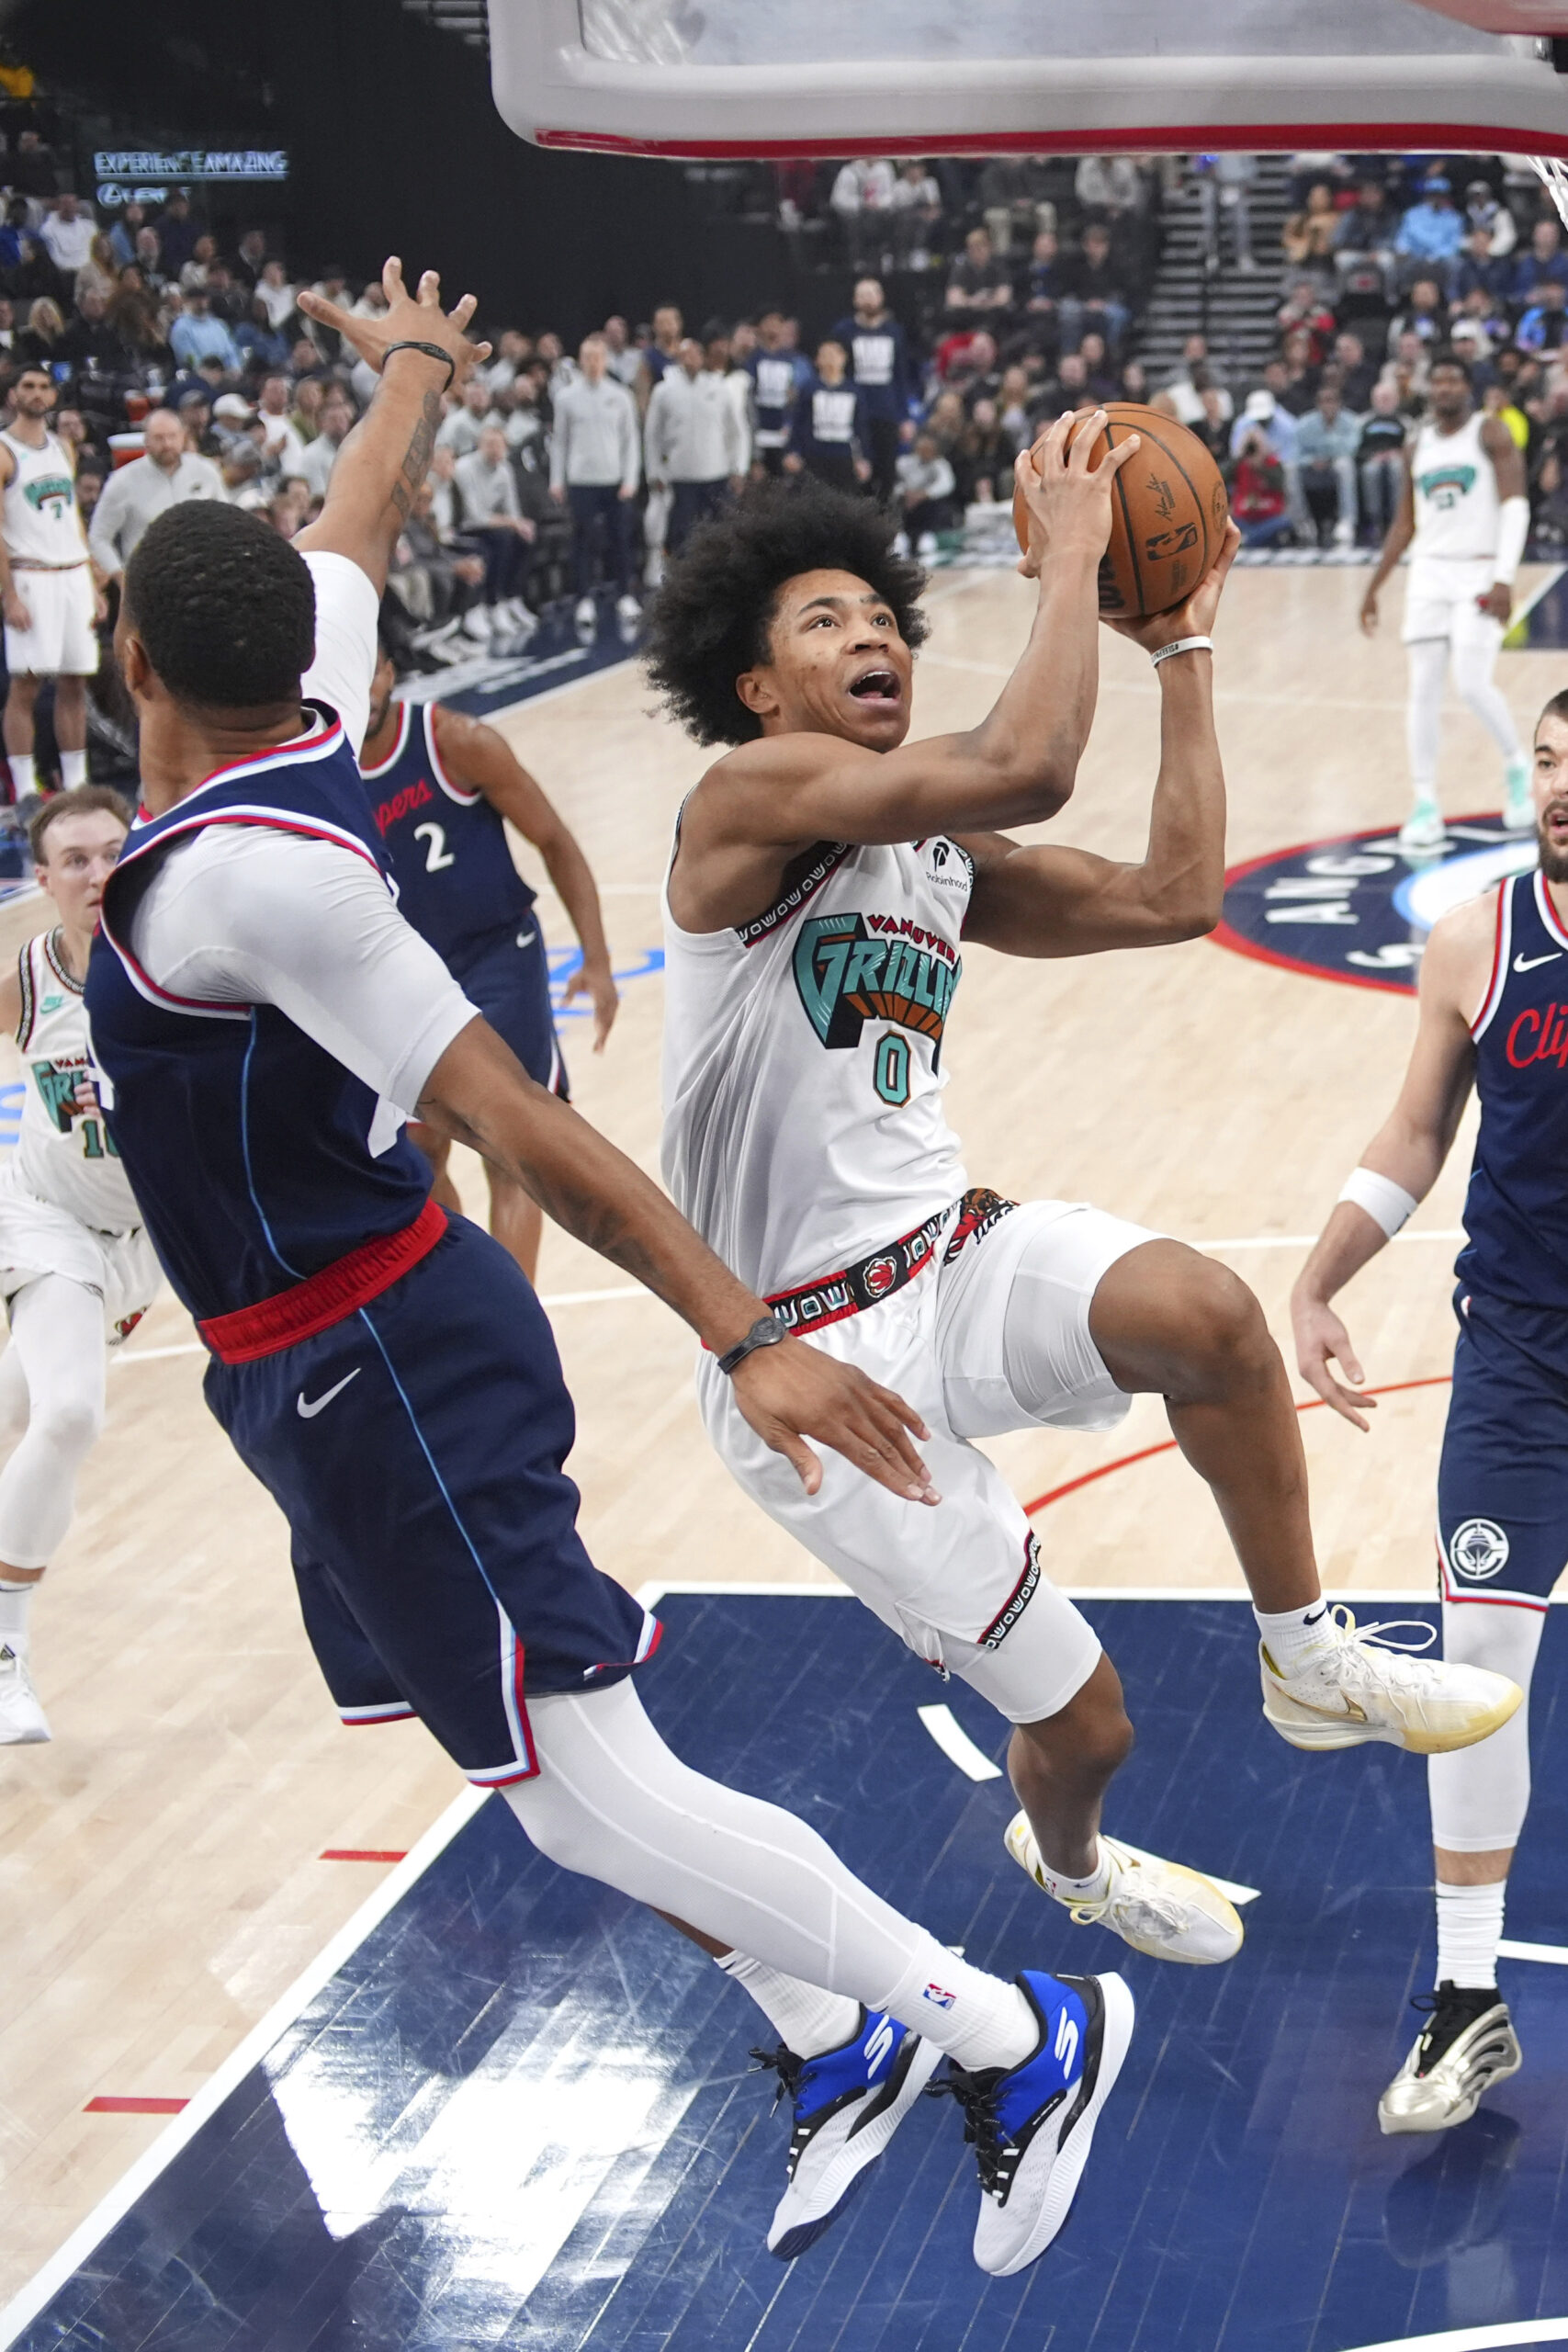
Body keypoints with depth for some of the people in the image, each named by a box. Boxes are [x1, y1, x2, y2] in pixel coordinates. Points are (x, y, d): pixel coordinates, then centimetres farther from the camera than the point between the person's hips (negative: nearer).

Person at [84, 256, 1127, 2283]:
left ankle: (1016, 2039, 3)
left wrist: (739, 1336, -29)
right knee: (546, 1765, 16)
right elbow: (352, 528, 19)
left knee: (590, 1790, -6)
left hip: (372, 1370, -9)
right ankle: (840, 2046, 27)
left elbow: (518, 1123, -28)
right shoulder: (310, 725, -2)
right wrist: (412, 370, 39)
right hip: (364, 1351, 9)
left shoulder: (240, 870, -25)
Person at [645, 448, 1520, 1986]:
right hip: (813, 1355, -6)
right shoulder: (749, 797, -15)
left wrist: (1181, 644, 9)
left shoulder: (946, 860, 11)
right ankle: (1067, 1864, 41)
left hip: (951, 1254, 6)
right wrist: (1069, 554, -19)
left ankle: (1307, 1662, -5)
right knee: (1079, 1719, 1)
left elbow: (1174, 897, 6)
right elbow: (1026, 768, -29)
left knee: (1202, 1312, -29)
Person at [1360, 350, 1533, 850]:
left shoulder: (1491, 434, -4)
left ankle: (1517, 767, 12)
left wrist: (1504, 578, -23)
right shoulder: (1419, 446, 13)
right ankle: (1425, 806, 2)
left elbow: (1515, 505, -12)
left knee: (1472, 683, -15)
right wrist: (1374, 587, 16)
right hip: (1429, 572, 5)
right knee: (1423, 688, -2)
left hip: (1479, 573, -5)